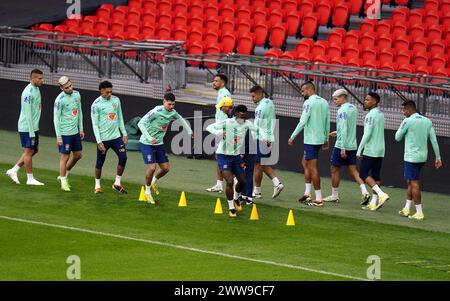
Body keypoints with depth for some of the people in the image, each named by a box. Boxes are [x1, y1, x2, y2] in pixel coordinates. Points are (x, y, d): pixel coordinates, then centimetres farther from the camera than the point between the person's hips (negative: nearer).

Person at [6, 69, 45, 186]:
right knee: (29, 151, 0)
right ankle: (30, 179, 9)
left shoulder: (36, 89, 10)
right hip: (27, 127, -10)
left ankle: (13, 170, 18)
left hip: (34, 127, 10)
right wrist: (31, 132, -20)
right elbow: (27, 113, -21)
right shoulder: (28, 92, -20)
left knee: (34, 150, 13)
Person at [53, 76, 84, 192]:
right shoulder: (60, 100, -17)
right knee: (65, 157, 0)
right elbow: (56, 119, -13)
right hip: (65, 133, -7)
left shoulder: (76, 94, 4)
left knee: (77, 155, 15)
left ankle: (64, 176, 31)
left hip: (75, 132, 7)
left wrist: (81, 129, 16)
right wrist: (58, 137, -14)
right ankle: (63, 182, 12)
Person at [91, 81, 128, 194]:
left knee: (123, 158, -7)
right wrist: (99, 141, -14)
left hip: (116, 136, 4)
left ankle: (117, 183, 8)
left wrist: (124, 133, 11)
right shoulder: (96, 105, -10)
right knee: (100, 162, 5)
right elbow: (95, 124, -9)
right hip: (103, 138, -4)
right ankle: (97, 186, 22)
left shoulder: (116, 100, 5)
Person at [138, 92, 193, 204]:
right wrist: (149, 138, -33)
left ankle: (153, 182, 34)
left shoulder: (172, 112, -2)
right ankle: (147, 192, 5)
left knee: (166, 168, 5)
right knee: (152, 167, -15)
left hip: (159, 144, 7)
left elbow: (181, 119, 22)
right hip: (147, 144, -7)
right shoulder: (156, 111, -24)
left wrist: (190, 131, 18)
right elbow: (141, 123, -27)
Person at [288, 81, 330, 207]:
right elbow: (327, 123, 15)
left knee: (312, 168, -5)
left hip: (311, 139, -9)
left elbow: (302, 122, -17)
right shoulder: (324, 102, 11)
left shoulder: (309, 102, -13)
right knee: (305, 162, 21)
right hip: (320, 139, 9)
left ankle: (318, 199, -6)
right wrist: (326, 139, 23)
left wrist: (292, 137, -11)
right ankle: (307, 193, 19)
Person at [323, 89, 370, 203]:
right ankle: (364, 191, -9)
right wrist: (337, 132, 25)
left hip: (341, 145, -8)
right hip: (352, 145, 8)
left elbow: (344, 129, -21)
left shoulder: (342, 110, -15)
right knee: (353, 170, 6)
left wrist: (342, 148, -22)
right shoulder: (353, 109, 11)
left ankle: (334, 195, 13)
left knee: (335, 169, 6)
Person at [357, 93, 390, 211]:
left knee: (363, 174, -3)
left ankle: (381, 194, -15)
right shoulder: (381, 115, 14)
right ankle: (374, 202, 7)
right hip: (380, 151, 8)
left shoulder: (371, 115, -14)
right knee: (376, 176, 8)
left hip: (370, 151, -8)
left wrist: (359, 151, -14)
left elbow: (367, 134, -18)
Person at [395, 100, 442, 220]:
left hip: (411, 157, -7)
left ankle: (419, 213, -6)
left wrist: (401, 127, 14)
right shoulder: (427, 121, 7)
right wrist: (438, 158, 9)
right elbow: (434, 140, 6)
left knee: (414, 184, -4)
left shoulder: (407, 121, -12)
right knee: (410, 182, 18)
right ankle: (407, 209, 22)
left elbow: (398, 138, -2)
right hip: (422, 157, 7)